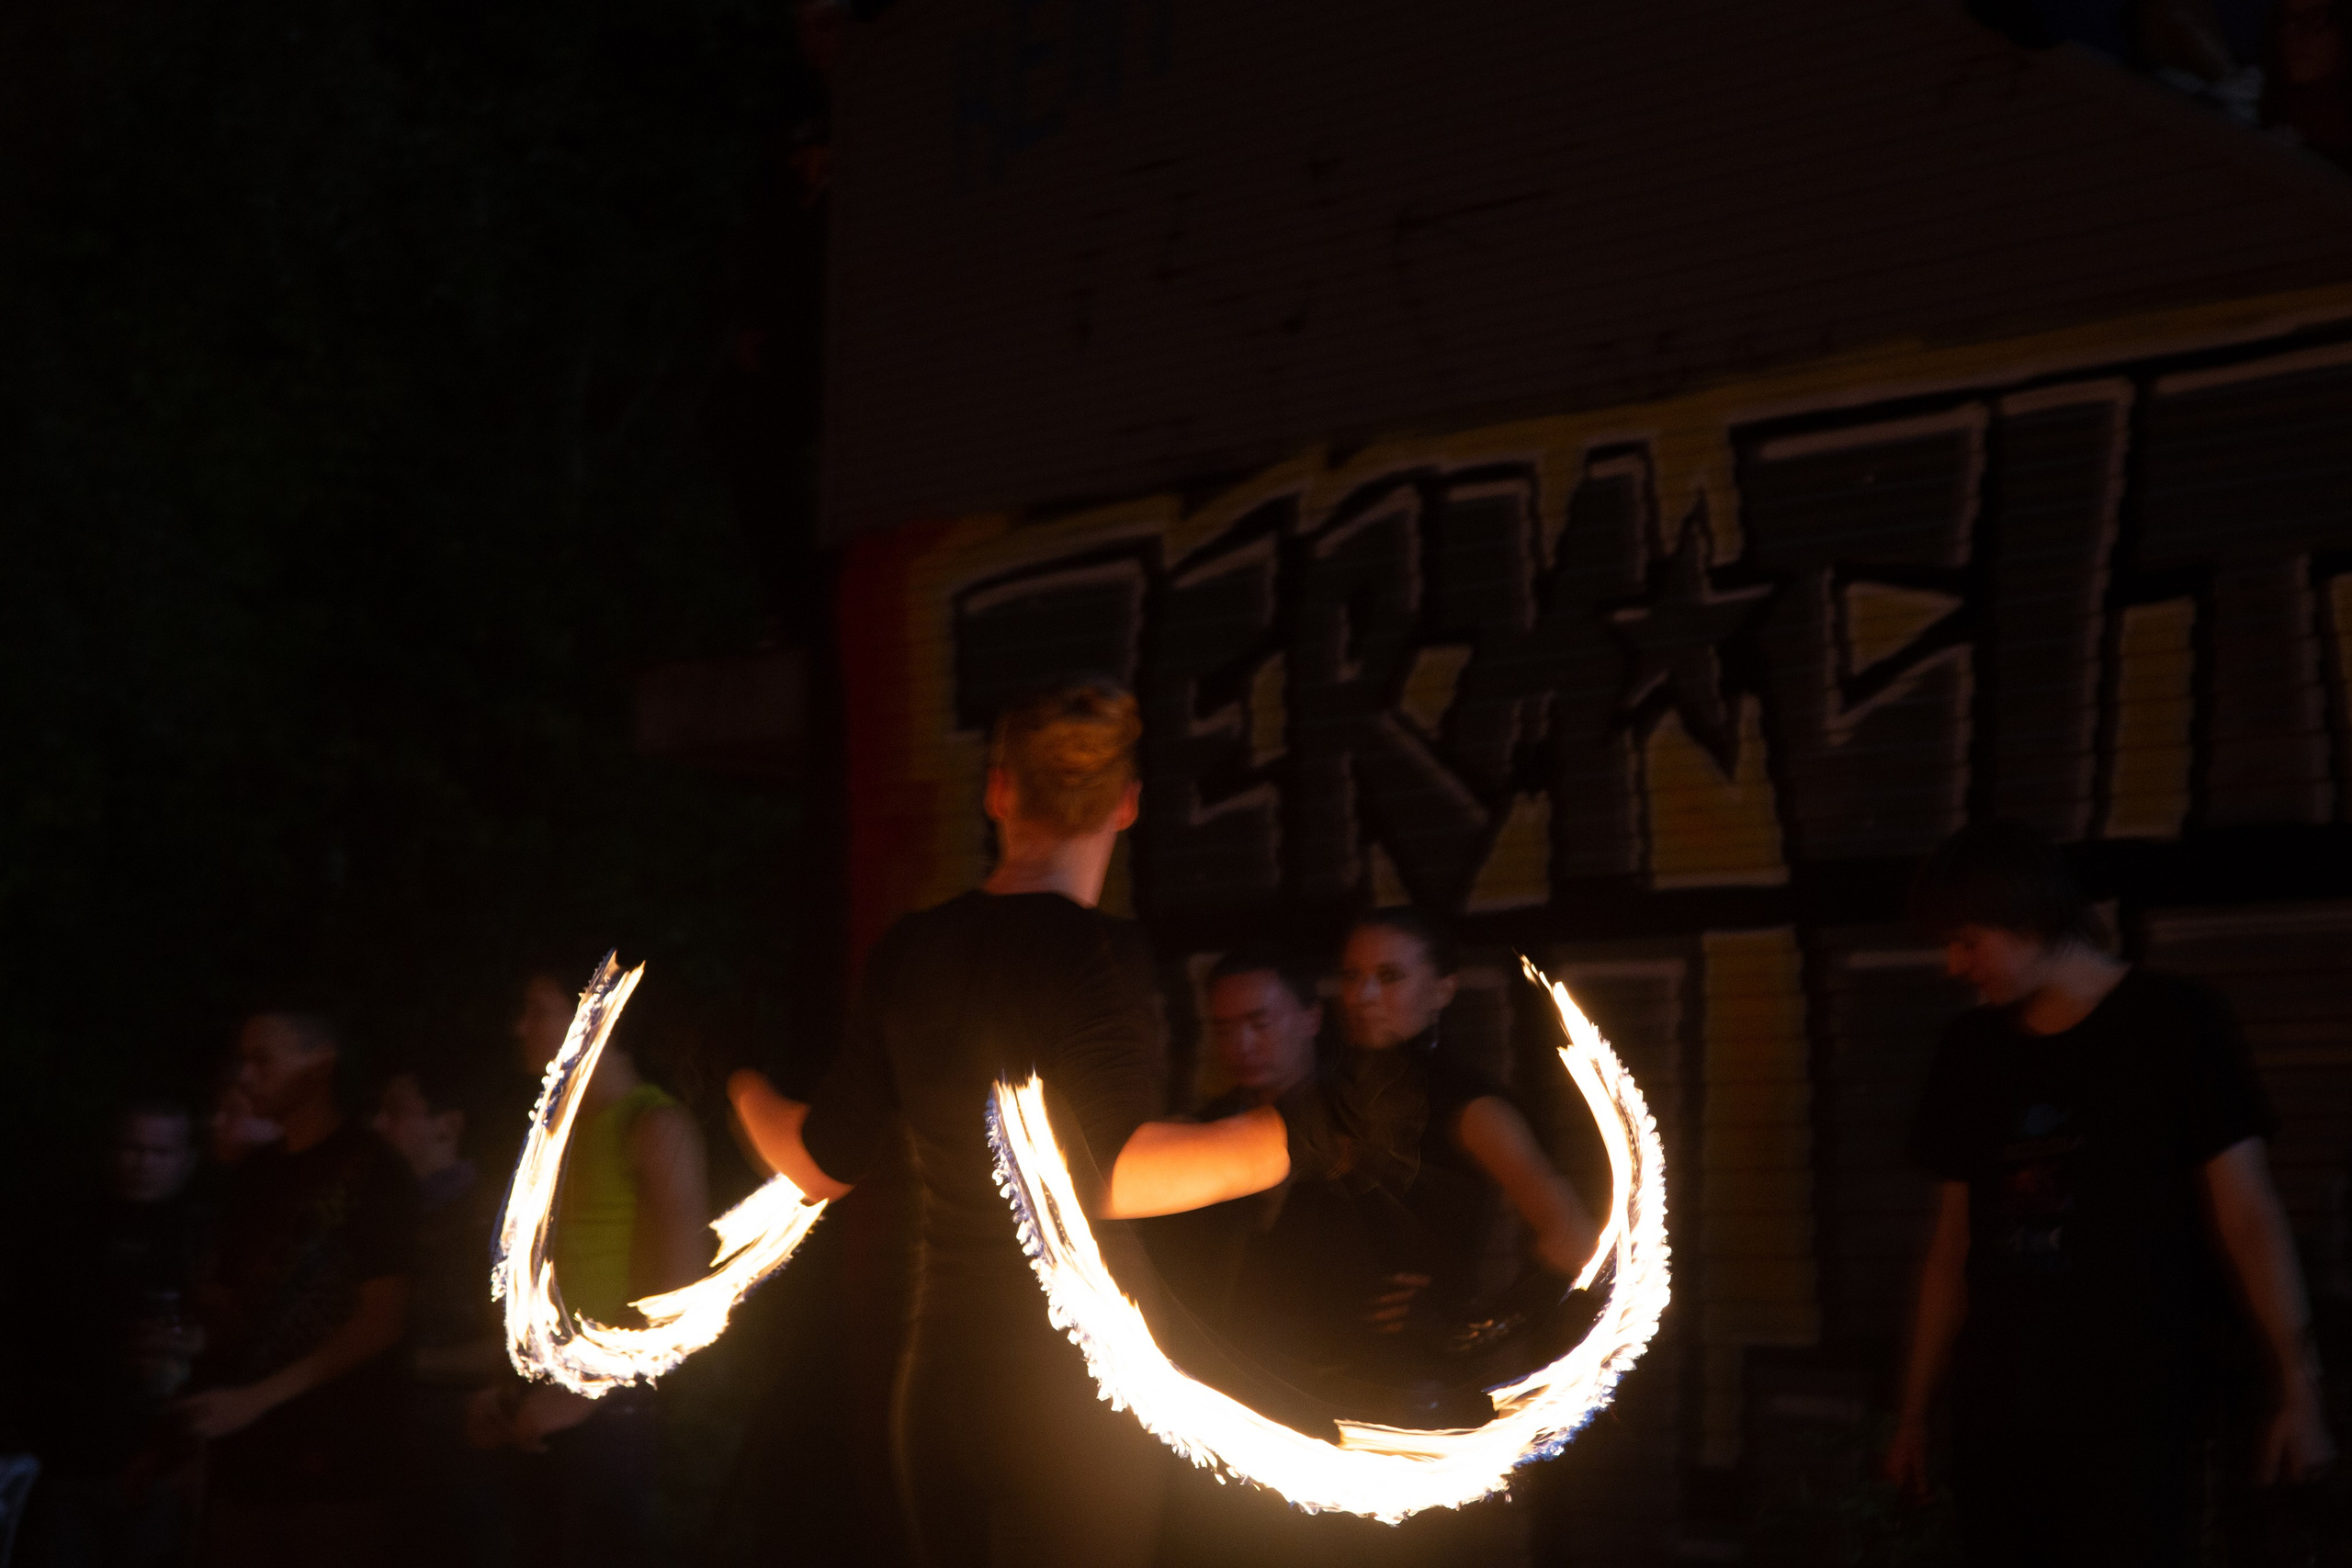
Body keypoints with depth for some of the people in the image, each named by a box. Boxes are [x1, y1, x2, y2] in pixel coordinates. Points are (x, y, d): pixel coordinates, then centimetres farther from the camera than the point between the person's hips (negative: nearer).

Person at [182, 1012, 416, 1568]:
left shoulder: (369, 1171, -5)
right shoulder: (253, 1176, 17)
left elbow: (382, 1320, -11)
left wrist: (258, 1397, -13)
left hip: (329, 1457, -6)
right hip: (243, 1453, 6)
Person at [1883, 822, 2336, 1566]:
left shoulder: (2170, 1024, -3)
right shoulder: (1972, 1051, 10)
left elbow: (2246, 1216, -4)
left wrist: (2297, 1389, -10)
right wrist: (1914, 1412, 14)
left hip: (2135, 1419, -4)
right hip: (1996, 1418, 4)